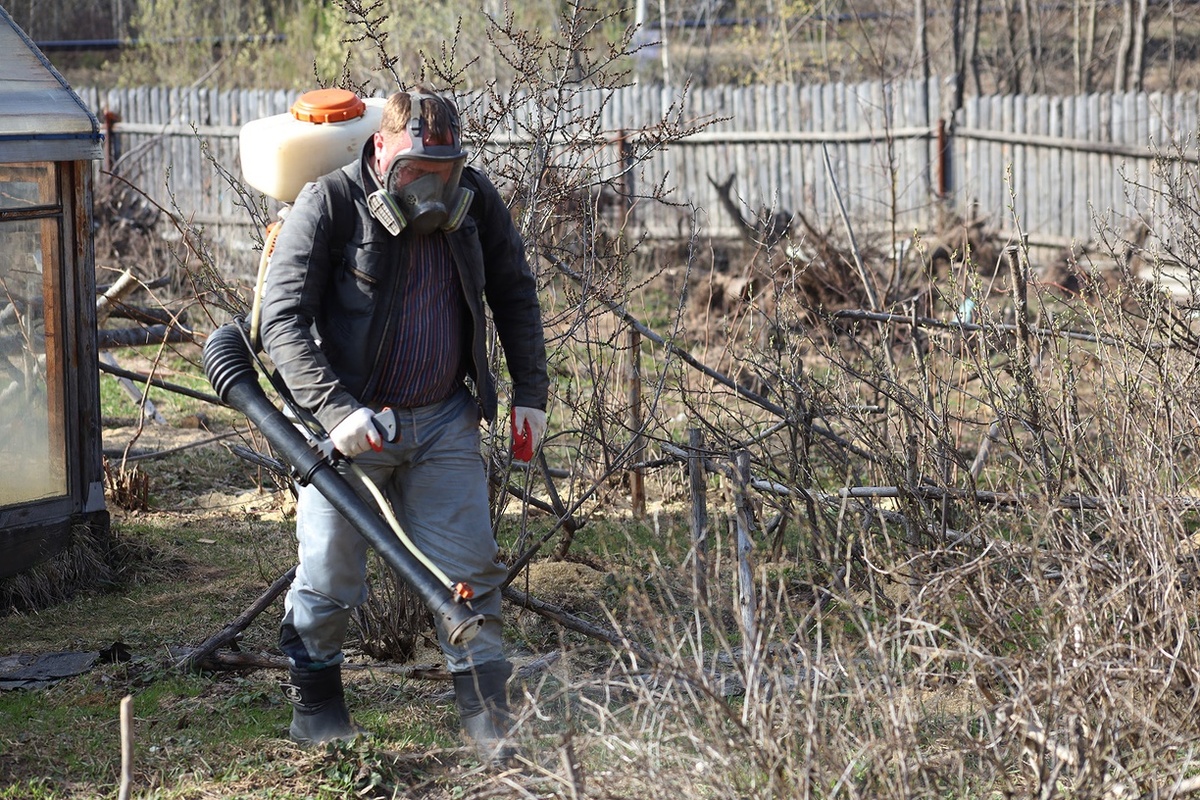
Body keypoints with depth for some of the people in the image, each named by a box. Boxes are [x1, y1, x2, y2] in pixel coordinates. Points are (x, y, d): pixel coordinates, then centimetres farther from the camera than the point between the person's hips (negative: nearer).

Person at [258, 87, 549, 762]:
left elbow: (515, 293, 12)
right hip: (351, 422, -3)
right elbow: (283, 321, -18)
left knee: (469, 568, 3)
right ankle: (314, 702, 27)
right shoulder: (330, 205, -15)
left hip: (444, 421, 3)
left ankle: (488, 714, 12)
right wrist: (336, 409, -29)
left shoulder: (475, 199, -1)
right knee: (331, 573, 6)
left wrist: (531, 393, 7)